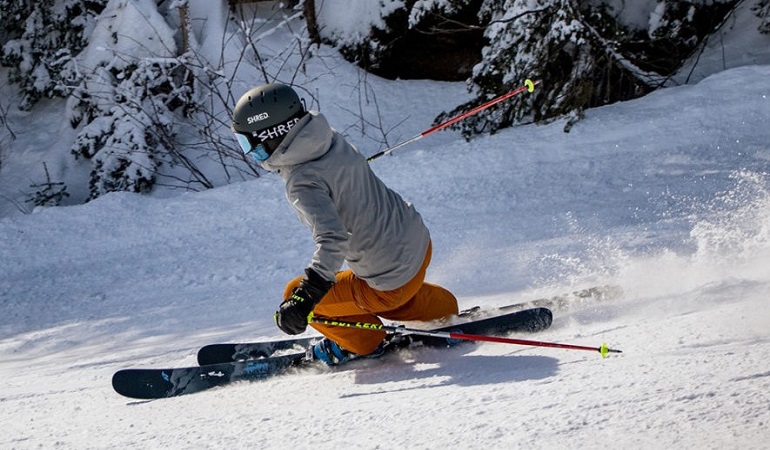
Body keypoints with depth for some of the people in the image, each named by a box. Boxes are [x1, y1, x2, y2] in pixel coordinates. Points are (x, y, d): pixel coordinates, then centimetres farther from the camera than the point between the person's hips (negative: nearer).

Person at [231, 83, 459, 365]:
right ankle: (443, 311, 45)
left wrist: (303, 298, -46)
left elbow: (332, 238, -39)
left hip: (392, 282, -8)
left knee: (295, 296, 3)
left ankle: (363, 342, 18)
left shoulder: (303, 182, -26)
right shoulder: (331, 140, -3)